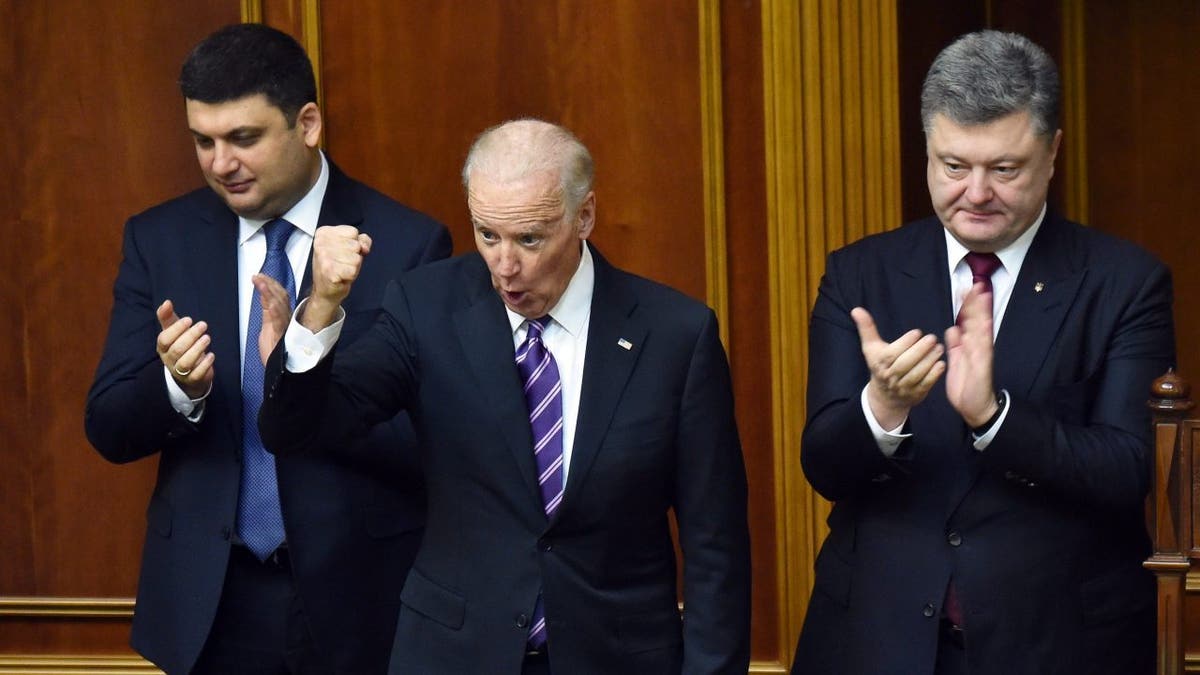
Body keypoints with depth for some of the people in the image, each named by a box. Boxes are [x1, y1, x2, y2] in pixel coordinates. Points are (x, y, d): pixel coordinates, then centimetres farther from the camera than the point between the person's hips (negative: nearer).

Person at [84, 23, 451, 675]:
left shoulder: (406, 243, -8)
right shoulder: (159, 239, 2)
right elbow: (108, 428, 1)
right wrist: (179, 388, -20)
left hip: (359, 596, -2)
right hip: (210, 599, 2)